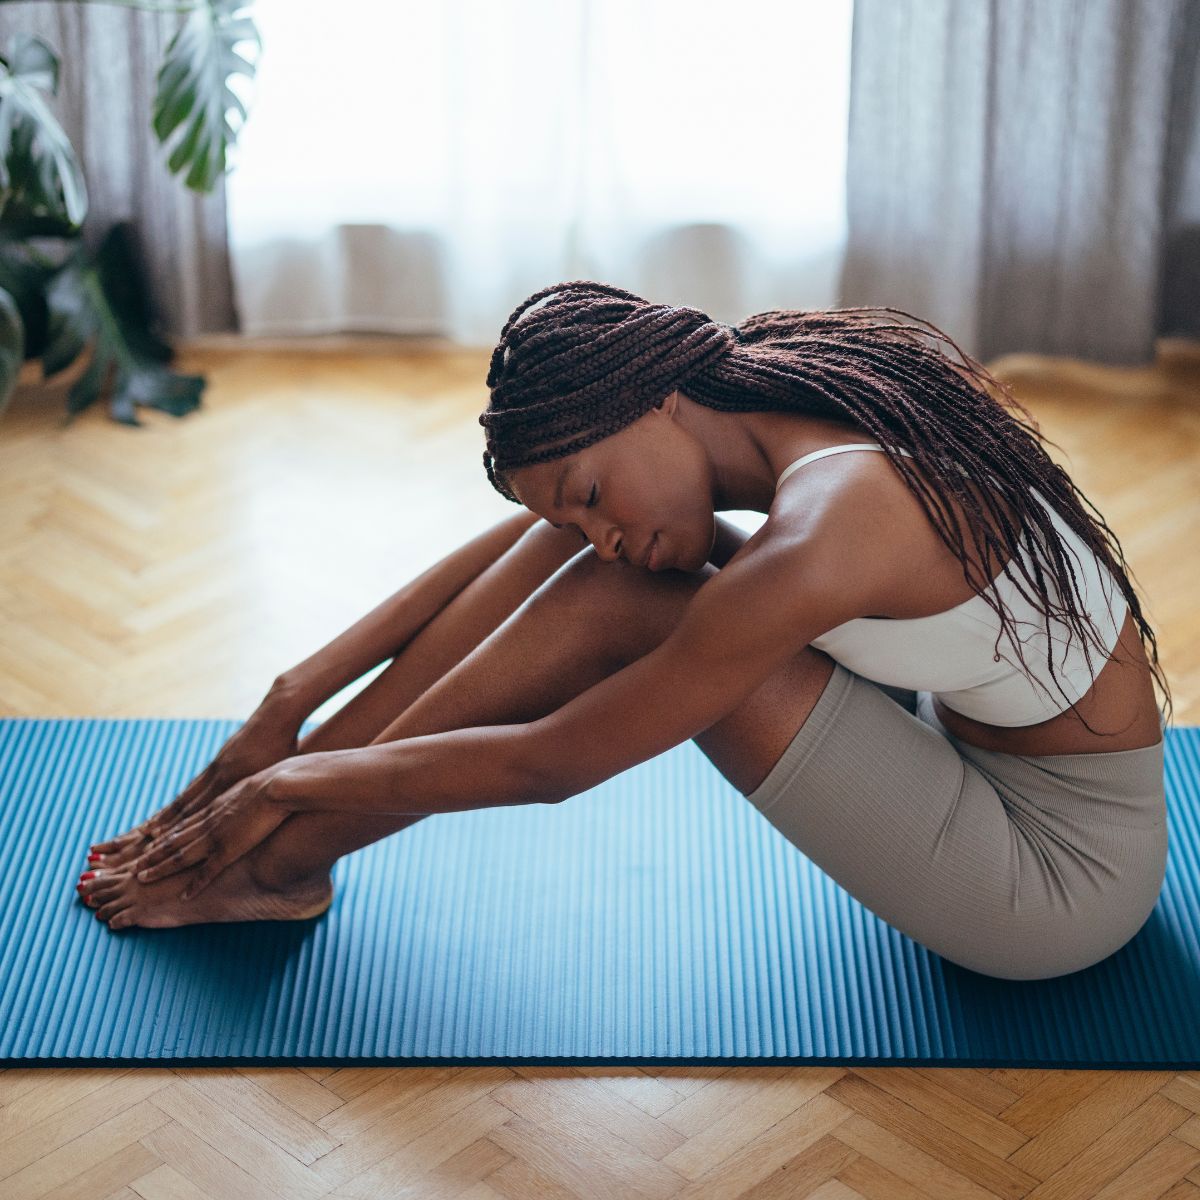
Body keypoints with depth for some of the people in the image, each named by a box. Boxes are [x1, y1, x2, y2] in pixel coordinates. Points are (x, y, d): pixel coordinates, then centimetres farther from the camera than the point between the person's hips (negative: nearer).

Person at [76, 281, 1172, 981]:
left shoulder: (814, 541, -32)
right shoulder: (765, 388, -8)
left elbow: (551, 762, -23)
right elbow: (536, 537, 2)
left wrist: (307, 781, -10)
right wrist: (299, 696, 1)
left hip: (1068, 872, -8)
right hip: (977, 732, 8)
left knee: (618, 605, -20)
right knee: (577, 552, -4)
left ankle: (281, 862, -5)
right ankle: (270, 815, 2)